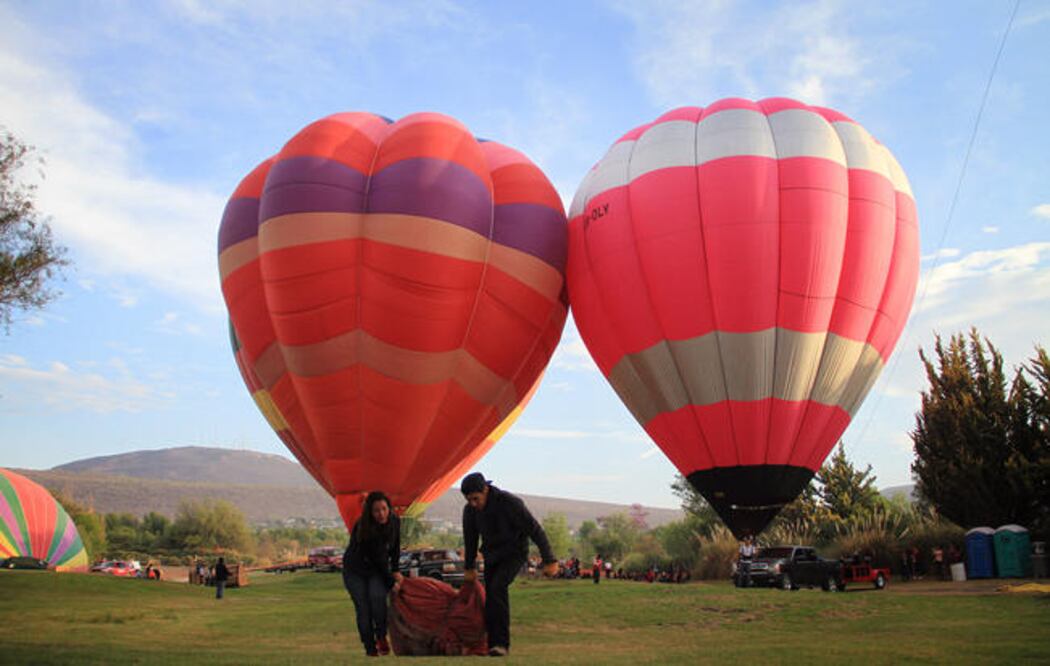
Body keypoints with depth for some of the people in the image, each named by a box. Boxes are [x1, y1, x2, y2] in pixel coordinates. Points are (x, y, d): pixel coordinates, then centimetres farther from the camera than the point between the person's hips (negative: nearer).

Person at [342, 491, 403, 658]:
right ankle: (370, 648, 1)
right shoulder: (363, 530, -29)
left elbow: (395, 547, 4)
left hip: (379, 569, 3)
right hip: (355, 570, -3)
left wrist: (395, 570, 3)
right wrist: (391, 583, -18)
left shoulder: (395, 521, -14)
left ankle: (381, 636, -4)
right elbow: (377, 559, -24)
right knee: (363, 608, -12)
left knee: (377, 597, -23)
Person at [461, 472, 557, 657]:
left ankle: (501, 643, -21)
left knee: (497, 588, -25)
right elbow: (470, 539, 6)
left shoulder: (510, 503, -30)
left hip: (514, 554, -5)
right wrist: (469, 568, 16)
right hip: (491, 555, 5)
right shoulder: (469, 510, -14)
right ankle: (493, 643, 14)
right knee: (492, 597, 0)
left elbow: (536, 530, -23)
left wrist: (550, 561, -20)